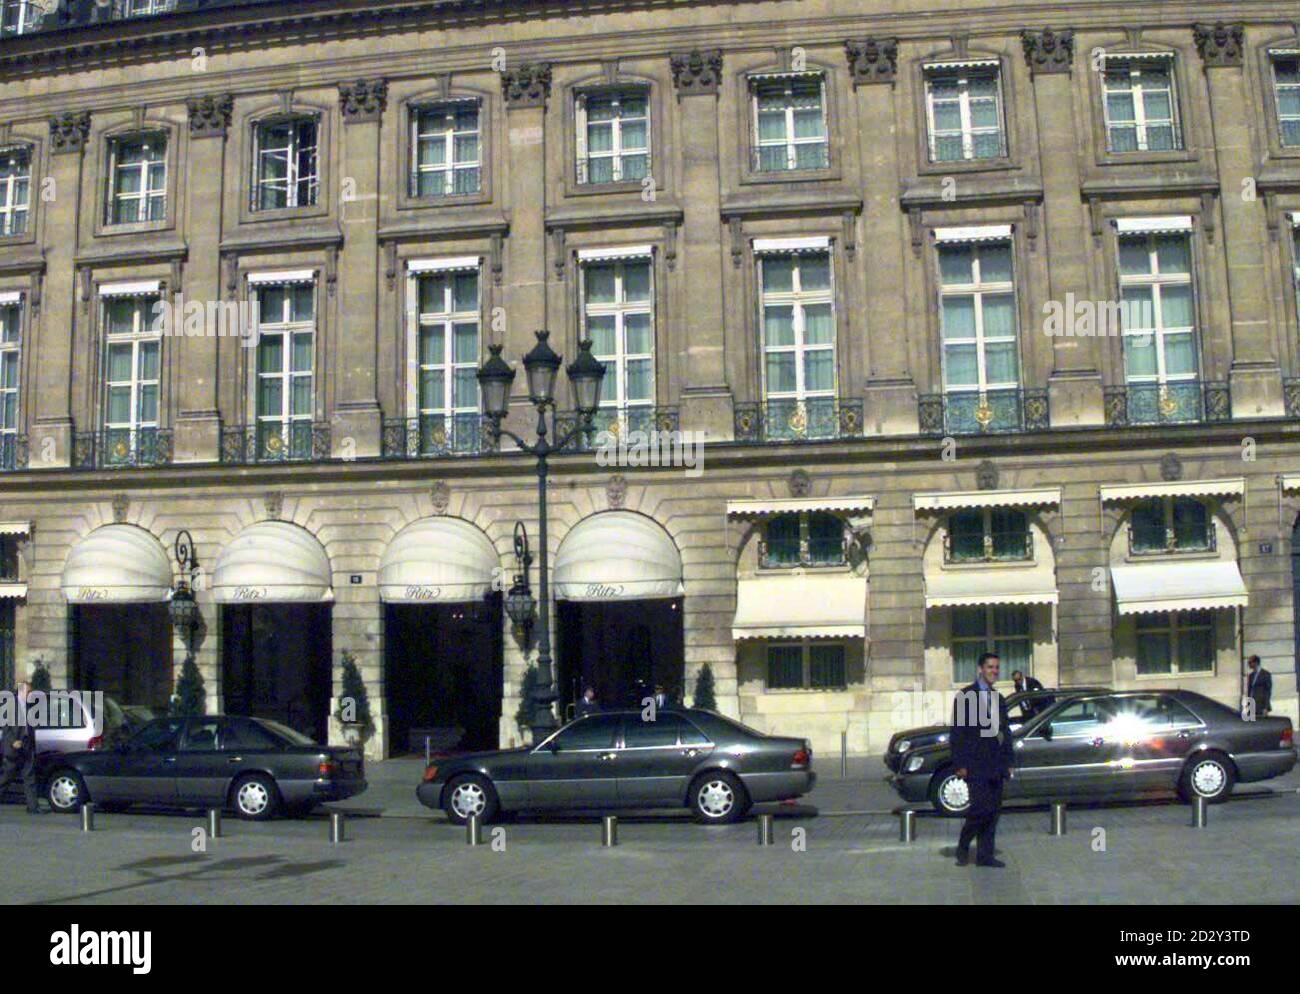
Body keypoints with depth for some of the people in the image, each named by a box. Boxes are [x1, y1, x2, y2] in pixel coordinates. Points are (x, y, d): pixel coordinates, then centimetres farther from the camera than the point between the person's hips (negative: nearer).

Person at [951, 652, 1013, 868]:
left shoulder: (999, 699, 17)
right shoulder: (966, 696, -4)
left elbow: (1005, 731, 21)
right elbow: (957, 732, -8)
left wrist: (1008, 762, 14)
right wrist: (960, 764, -13)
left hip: (996, 765, 7)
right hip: (976, 764, -7)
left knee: (993, 810, 6)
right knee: (981, 808, -12)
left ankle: (985, 855, 12)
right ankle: (963, 846, 8)